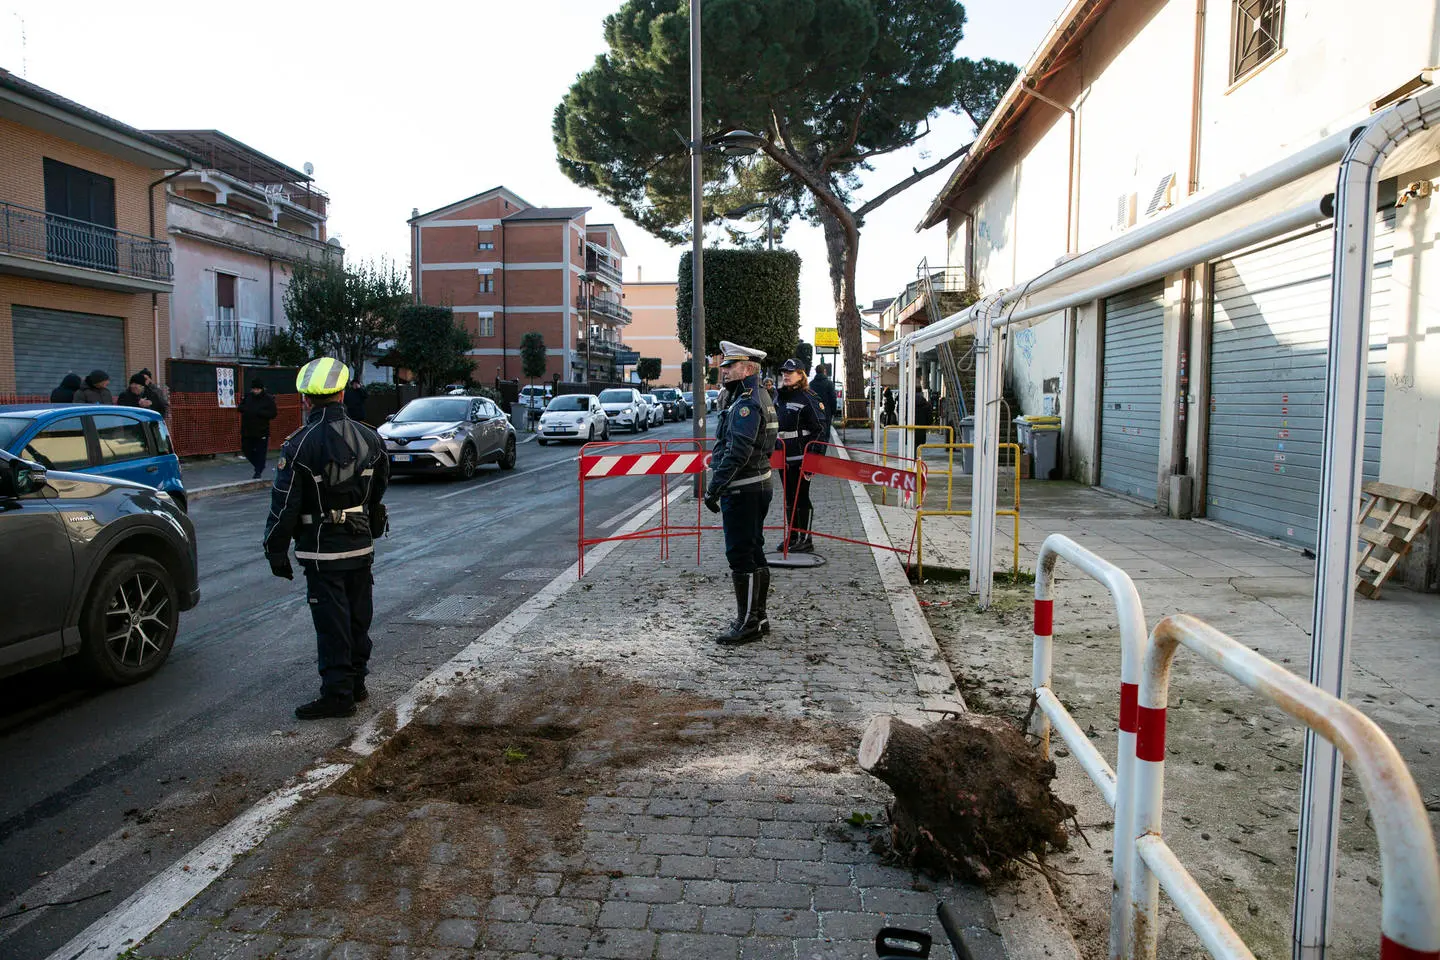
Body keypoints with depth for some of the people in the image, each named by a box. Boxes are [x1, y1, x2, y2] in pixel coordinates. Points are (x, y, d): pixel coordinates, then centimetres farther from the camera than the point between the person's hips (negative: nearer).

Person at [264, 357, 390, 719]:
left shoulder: (299, 445, -15)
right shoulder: (368, 437, 3)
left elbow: (284, 505, -13)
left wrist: (276, 550, -3)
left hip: (322, 550, -6)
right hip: (362, 545, 6)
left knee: (332, 622, 1)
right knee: (357, 616, 16)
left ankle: (338, 694, 8)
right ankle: (356, 683, 28)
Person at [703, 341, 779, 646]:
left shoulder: (746, 403, -18)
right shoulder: (759, 397, 15)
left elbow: (737, 453, -25)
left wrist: (713, 488, -22)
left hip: (742, 490, -11)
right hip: (758, 486, 11)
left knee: (740, 555, -5)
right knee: (754, 552, 15)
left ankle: (747, 623, 2)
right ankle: (759, 617, 25)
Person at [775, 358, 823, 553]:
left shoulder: (808, 398, -9)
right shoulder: (779, 398, 13)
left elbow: (820, 429, -11)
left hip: (801, 458, -7)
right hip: (784, 457, 7)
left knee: (801, 498, -2)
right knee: (789, 498, 13)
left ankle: (805, 539, 7)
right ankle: (792, 537, 22)